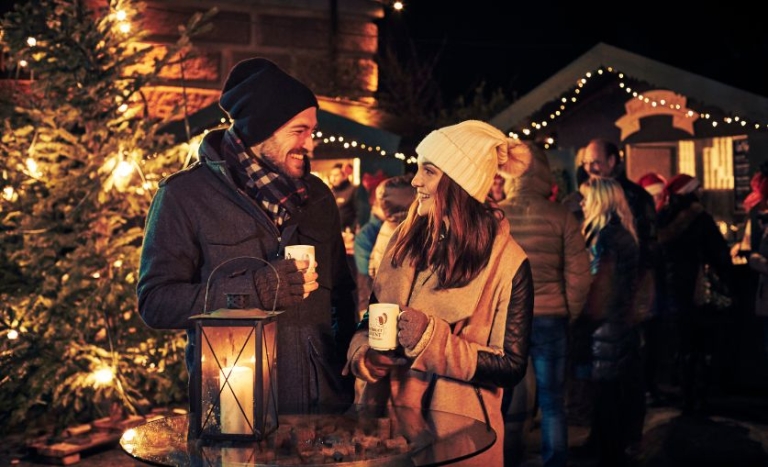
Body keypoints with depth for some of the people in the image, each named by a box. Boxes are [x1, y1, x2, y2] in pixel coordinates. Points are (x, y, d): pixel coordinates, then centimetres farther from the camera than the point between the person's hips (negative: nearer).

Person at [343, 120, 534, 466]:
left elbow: (511, 367, -14)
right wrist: (363, 356, -10)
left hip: (457, 433, -5)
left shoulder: (507, 264, -13)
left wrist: (432, 340, -22)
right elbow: (371, 320, 11)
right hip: (385, 418, 5)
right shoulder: (405, 238, 3)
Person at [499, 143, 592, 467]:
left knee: (497, 400, 11)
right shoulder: (561, 216, -6)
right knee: (552, 402, 8)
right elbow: (578, 274, -6)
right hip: (550, 318, -1)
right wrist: (570, 315, 8)